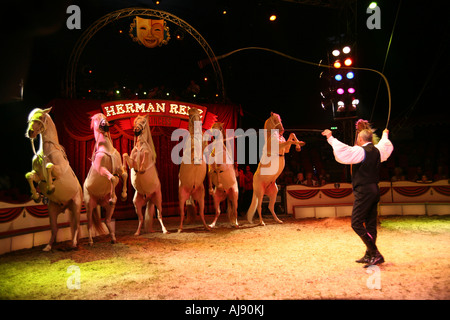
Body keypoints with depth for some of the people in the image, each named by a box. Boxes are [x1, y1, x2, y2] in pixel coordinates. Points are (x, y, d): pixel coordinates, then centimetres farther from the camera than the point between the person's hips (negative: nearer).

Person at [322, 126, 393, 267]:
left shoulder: (361, 151, -13)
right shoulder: (377, 150, 12)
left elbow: (342, 151, -24)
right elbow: (386, 145, 35)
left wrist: (331, 138, -16)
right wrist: (385, 135, 54)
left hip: (364, 191, -9)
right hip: (374, 190, 9)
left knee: (356, 224, -6)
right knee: (370, 224, 13)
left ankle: (376, 254, -7)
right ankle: (369, 255, 22)